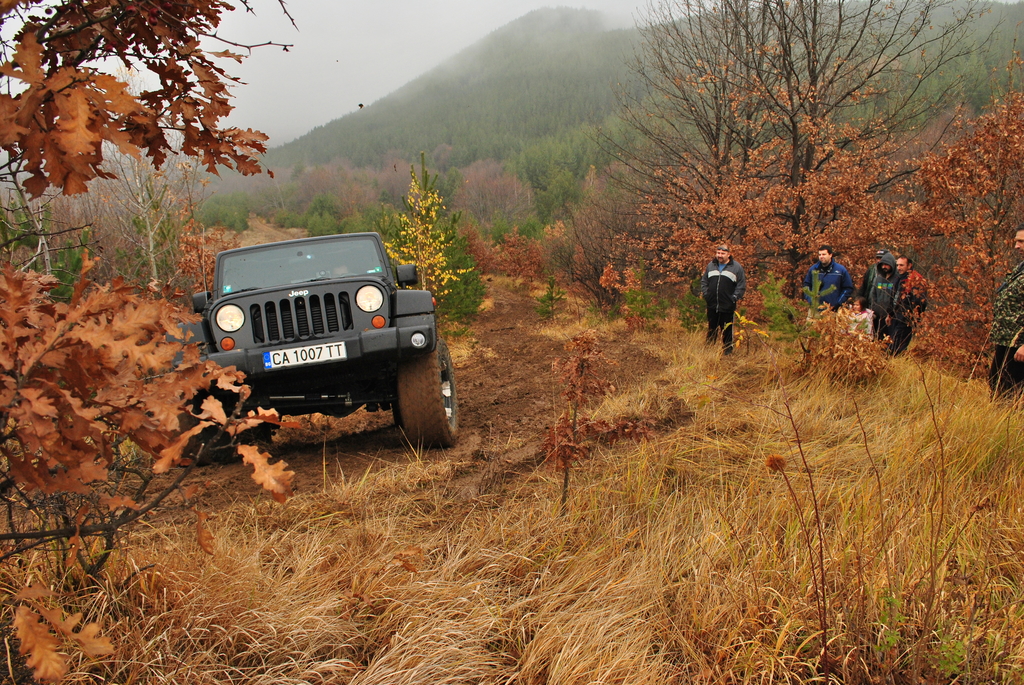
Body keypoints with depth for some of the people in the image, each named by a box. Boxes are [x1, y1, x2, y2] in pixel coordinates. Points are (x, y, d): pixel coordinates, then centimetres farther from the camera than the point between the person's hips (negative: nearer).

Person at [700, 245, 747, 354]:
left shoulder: (736, 267, -2)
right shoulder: (711, 265, 10)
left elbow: (741, 285, -1)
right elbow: (704, 281, 18)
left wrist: (734, 298, -9)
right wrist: (705, 294, 6)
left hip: (727, 306, -3)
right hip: (712, 305, 3)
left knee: (727, 329, 4)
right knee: (711, 328, 12)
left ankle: (728, 350, 14)